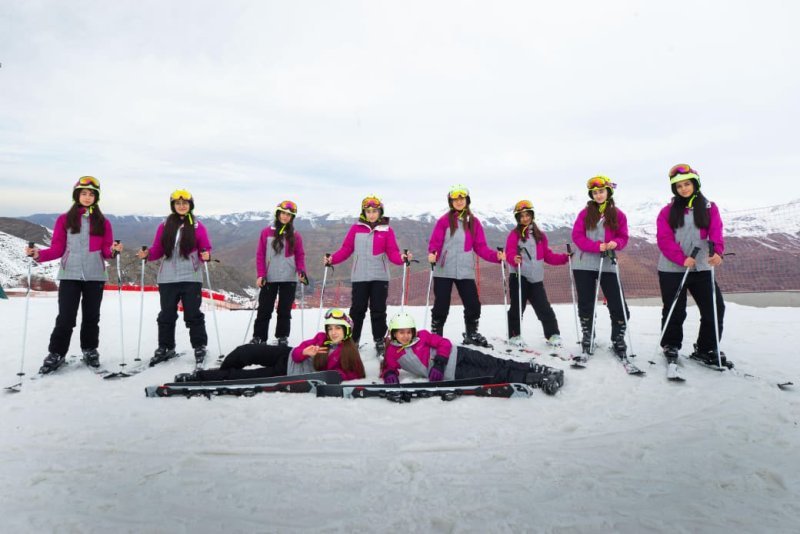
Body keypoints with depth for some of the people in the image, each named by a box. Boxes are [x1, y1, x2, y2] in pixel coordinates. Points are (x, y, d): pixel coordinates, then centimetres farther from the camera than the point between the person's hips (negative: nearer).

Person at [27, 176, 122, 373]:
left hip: (95, 276, 1)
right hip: (70, 275, -1)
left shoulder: (103, 222, 7)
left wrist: (113, 250, -17)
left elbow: (106, 251, 4)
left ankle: (90, 351, 23)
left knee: (91, 316, 9)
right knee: (65, 318, -3)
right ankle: (56, 354, 11)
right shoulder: (64, 219, 5)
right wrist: (38, 254, -13)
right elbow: (57, 249, 3)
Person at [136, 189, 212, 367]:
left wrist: (205, 256, -21)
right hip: (167, 278, 3)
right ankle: (165, 348, 22)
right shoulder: (164, 226, 8)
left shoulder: (197, 226, 2)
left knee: (193, 314, 0)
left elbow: (205, 248, 0)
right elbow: (157, 250, 8)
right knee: (167, 314, 10)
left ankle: (199, 347, 11)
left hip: (191, 278, -3)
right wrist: (147, 254, -11)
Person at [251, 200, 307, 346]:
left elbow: (300, 256, 6)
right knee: (264, 310, 5)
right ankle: (258, 337, 15)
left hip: (289, 279, 0)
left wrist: (301, 271, -10)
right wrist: (261, 274, -7)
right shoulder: (267, 232, 2)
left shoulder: (295, 236, 4)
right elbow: (260, 255, 1)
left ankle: (282, 337, 19)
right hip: (269, 279, 0)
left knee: (284, 310, 8)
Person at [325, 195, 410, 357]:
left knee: (378, 310, 4)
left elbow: (392, 253, -2)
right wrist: (332, 259, -10)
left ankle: (379, 342, 15)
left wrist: (402, 258, -21)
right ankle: (352, 341, 19)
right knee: (357, 310, 6)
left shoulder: (387, 230, 3)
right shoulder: (356, 229, 4)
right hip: (359, 277, 0)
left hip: (380, 277, 0)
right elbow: (345, 249, 3)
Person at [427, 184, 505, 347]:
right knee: (441, 306, 2)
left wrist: (496, 256, -6)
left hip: (465, 271, 2)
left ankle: (472, 335, 25)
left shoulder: (474, 222, 8)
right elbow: (434, 242, -3)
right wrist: (432, 254, -23)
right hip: (443, 271, -2)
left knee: (473, 305, 3)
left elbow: (480, 247, 7)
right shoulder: (444, 220, 0)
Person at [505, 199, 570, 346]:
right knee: (517, 307, 4)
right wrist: (514, 259, -31)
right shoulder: (514, 234, 1)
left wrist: (565, 258, 7)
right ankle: (514, 334, 18)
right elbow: (510, 253, -10)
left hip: (536, 278, 3)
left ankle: (553, 334, 10)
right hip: (519, 276, -3)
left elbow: (547, 255, 16)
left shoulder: (540, 235, 14)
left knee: (544, 308, 1)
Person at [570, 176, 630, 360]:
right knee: (586, 305, 7)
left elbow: (623, 237, 4)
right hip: (584, 265, 0)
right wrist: (597, 246, -17)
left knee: (618, 306, -2)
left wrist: (615, 244, -19)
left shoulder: (618, 214, 4)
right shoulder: (585, 213, 3)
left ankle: (618, 341, 16)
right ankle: (587, 341, 21)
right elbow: (577, 236, -4)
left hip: (608, 265, 0)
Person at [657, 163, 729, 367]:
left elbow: (716, 232, -8)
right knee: (674, 312, 5)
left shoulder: (709, 208, 7)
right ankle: (671, 347, 23)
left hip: (702, 268, 2)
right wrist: (682, 259, -21)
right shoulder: (668, 211, 3)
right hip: (672, 268, -2)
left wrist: (717, 252, -28)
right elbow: (664, 239, -8)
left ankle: (706, 349, 19)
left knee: (715, 308, 2)